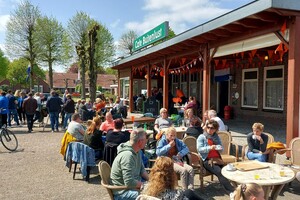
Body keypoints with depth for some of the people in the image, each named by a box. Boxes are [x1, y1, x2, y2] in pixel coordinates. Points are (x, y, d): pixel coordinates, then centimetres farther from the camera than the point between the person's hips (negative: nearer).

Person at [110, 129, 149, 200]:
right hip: (123, 192, -10)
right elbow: (130, 183, -29)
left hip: (135, 185, 10)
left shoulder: (137, 151, 3)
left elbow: (142, 170, 14)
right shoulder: (128, 155, -27)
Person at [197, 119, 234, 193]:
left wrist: (218, 147, -4)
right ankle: (231, 191, -33)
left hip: (217, 159, 5)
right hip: (207, 160, -5)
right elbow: (199, 149, -5)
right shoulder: (201, 137, 7)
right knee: (219, 172, -30)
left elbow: (221, 148, 19)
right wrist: (210, 148, -19)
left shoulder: (216, 137, 21)